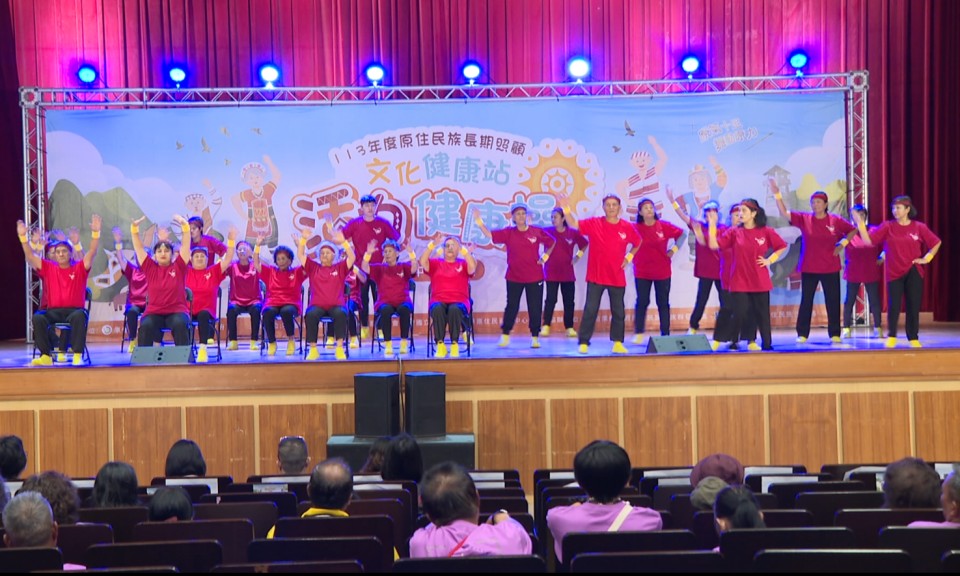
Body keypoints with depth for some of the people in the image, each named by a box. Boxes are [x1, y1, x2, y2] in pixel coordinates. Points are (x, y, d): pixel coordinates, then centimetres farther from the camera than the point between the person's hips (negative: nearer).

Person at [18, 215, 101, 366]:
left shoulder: (79, 268, 8)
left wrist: (95, 232, -17)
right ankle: (46, 356, -27)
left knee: (80, 316, -38)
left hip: (74, 310, -2)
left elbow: (92, 252, -3)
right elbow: (30, 256, 7)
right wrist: (23, 236, -5)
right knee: (37, 317, -30)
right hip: (53, 311, 2)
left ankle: (78, 355, -36)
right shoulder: (48, 268, 13)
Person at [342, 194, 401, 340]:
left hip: (379, 266, -1)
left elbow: (396, 239, 5)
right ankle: (364, 327, 12)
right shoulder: (354, 224, 1)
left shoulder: (383, 223, 0)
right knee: (362, 298, 5)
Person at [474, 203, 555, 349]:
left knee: (535, 308, 4)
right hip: (514, 277, 0)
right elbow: (490, 235, -11)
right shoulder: (508, 233, -3)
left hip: (535, 277, 0)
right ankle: (505, 335, 15)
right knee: (512, 307, 5)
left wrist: (545, 256, 5)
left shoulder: (537, 232, -2)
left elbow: (551, 242, 13)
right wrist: (479, 223, -23)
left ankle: (535, 337, 14)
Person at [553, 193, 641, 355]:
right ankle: (584, 343, 3)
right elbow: (574, 224, -14)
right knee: (590, 310, -1)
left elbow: (637, 243, 18)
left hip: (617, 278, 2)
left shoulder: (627, 227, 0)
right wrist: (566, 208, -29)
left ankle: (618, 343, 17)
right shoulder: (594, 223, -5)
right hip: (596, 276, -2)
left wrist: (629, 257, 5)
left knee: (618, 311, 8)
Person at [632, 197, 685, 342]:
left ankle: (665, 334, 11)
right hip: (642, 272, -1)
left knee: (663, 303, 6)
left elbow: (681, 234, 6)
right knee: (642, 302, 5)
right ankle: (638, 334, 11)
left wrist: (673, 250, 1)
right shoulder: (636, 228, -8)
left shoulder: (664, 226, -5)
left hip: (662, 271, 1)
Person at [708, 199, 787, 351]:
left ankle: (767, 344, 17)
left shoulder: (766, 231, -1)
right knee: (739, 314, -3)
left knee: (762, 314, 8)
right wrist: (712, 225, -14)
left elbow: (782, 247, 9)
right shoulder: (734, 232, -1)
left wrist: (770, 260, -1)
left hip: (760, 282, 0)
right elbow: (713, 245, -8)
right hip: (739, 282, 0)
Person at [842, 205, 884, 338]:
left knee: (874, 300, 5)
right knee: (849, 300, 4)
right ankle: (846, 328, 10)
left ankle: (877, 328, 15)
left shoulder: (874, 231, -3)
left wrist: (882, 257, -2)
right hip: (853, 272, 0)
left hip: (871, 272, 0)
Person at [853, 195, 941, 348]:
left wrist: (927, 258, 2)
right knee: (893, 306, -3)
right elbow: (868, 240, -10)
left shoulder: (919, 227, -1)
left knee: (913, 306, 4)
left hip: (914, 272, 1)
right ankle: (891, 337, 9)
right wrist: (860, 223, -19)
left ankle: (914, 338, 14)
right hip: (894, 273, 0)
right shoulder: (887, 226, -2)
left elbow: (936, 243, 11)